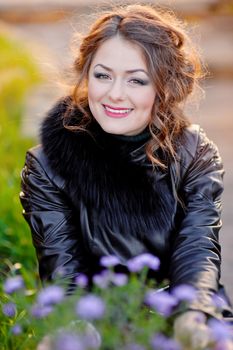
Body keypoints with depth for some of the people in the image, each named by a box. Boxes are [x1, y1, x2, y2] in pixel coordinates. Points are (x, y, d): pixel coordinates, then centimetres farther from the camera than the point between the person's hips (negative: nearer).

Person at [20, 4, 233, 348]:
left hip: (176, 322, 0)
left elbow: (198, 252, -10)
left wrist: (192, 321, -32)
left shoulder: (196, 156, 3)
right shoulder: (47, 165, -1)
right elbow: (63, 269, -9)